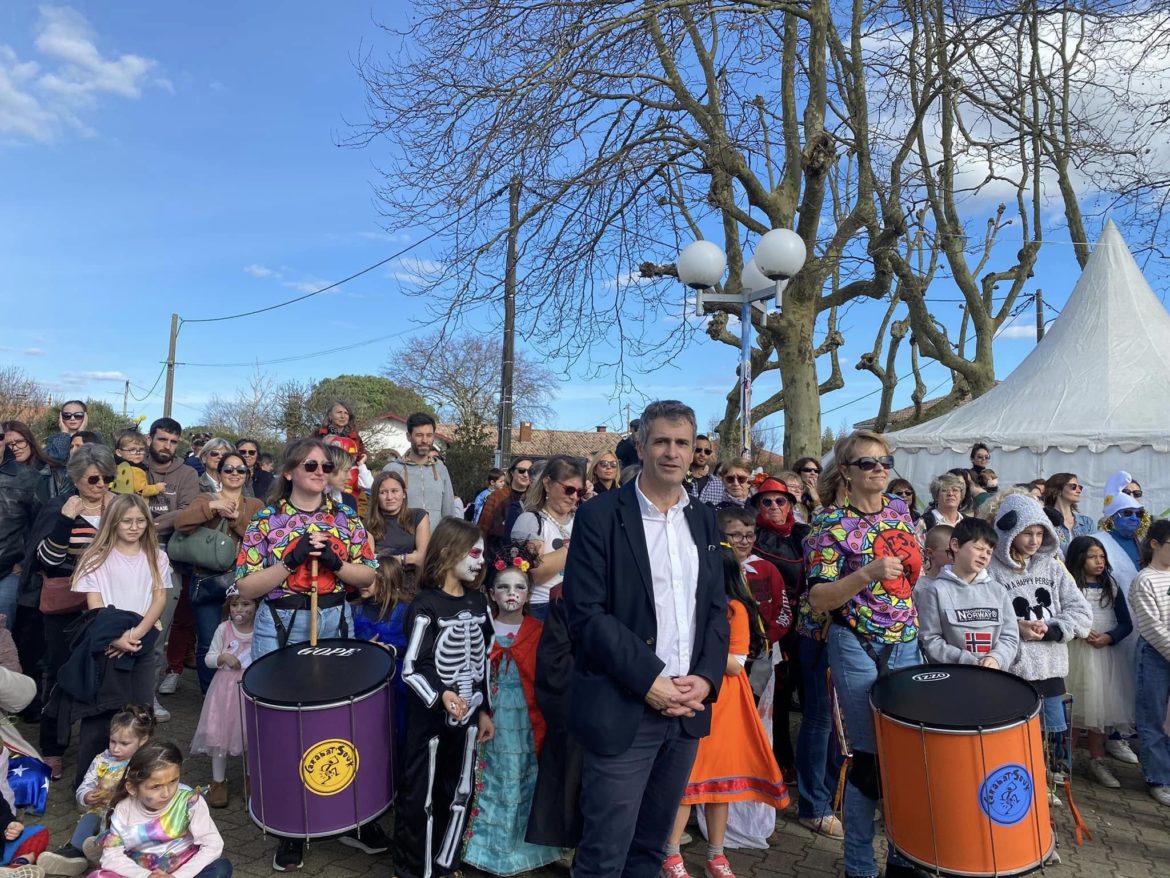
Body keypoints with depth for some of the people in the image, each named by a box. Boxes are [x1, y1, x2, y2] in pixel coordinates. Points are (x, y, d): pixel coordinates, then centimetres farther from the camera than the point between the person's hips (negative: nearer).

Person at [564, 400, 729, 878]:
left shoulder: (704, 519, 9)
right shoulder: (600, 516, -8)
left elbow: (716, 608, 10)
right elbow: (586, 614, -13)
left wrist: (707, 678, -5)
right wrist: (649, 681, -17)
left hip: (688, 707, 5)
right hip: (622, 708, -5)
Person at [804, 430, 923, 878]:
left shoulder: (899, 509, 5)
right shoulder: (831, 523, -14)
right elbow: (818, 600, -17)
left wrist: (912, 617, 13)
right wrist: (869, 573, -29)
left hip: (906, 643, 6)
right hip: (858, 647, -6)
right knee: (870, 753, 3)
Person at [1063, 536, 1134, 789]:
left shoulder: (1112, 587, 8)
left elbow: (1126, 624, 6)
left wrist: (1108, 637, -11)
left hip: (1107, 653, 3)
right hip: (1076, 652, -3)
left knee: (1101, 706, 5)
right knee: (1073, 707, 2)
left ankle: (1097, 761, 14)